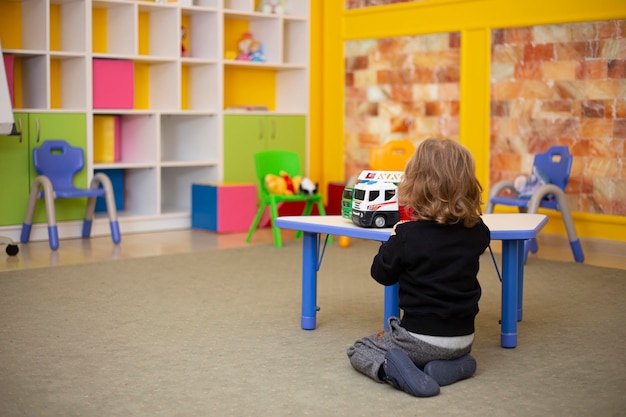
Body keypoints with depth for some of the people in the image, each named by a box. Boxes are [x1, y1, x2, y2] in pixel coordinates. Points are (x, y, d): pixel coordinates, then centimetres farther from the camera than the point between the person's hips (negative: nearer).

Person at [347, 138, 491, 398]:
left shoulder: (408, 235, -17)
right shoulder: (477, 231, -4)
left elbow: (382, 273, -3)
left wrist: (394, 239, 11)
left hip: (422, 337, -4)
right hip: (463, 339, 4)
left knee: (358, 350, 15)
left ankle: (388, 367, -16)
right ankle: (452, 367, 2)